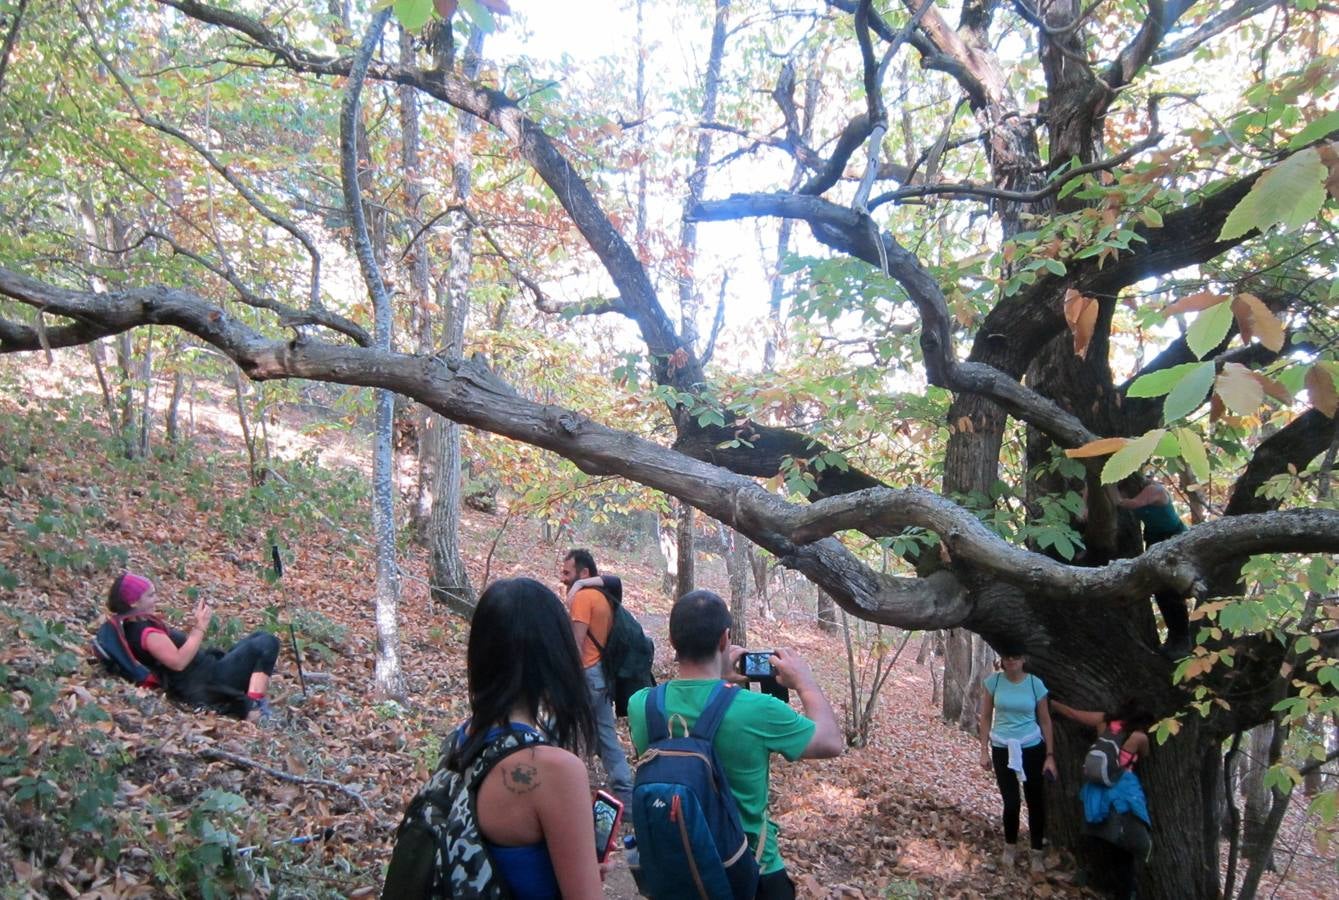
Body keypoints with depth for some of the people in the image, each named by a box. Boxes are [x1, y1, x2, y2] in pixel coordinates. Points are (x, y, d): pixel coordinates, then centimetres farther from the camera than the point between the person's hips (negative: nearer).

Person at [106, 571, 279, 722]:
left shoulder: (142, 623, 12)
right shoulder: (144, 632, -19)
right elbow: (178, 661, -27)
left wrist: (197, 623, 4)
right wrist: (200, 627, -22)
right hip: (204, 683, -11)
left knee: (260, 636, 16)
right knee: (267, 643, -14)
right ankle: (254, 708, -20)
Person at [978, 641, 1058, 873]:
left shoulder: (1035, 683, -8)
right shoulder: (993, 681, -7)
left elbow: (1045, 721, 1)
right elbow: (986, 717, 2)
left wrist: (1050, 755, 0)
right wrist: (984, 750, 0)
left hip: (1032, 749, 0)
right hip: (1002, 749, 0)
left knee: (1035, 801, 7)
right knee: (1011, 802, -1)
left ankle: (1037, 852, 24)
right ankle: (1010, 845, 25)